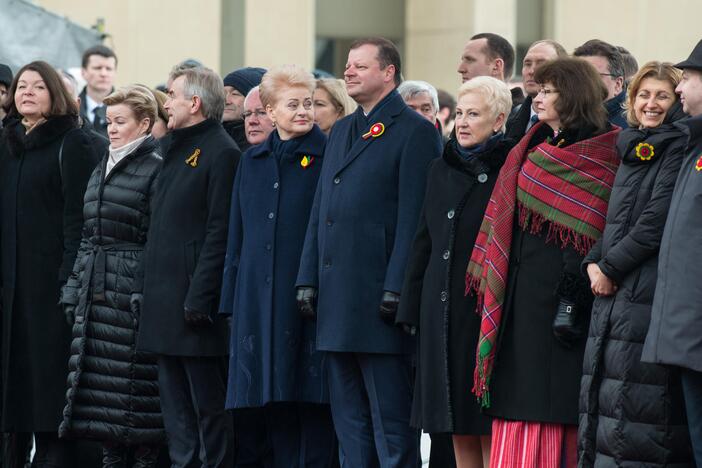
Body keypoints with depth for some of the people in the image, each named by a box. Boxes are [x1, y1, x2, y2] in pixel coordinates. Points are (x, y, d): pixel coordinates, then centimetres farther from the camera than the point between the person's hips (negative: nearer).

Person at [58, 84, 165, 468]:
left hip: (132, 291, -7)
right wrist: (73, 289, 15)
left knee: (135, 384, -6)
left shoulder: (155, 170, -7)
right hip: (95, 289, 7)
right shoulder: (100, 171, 17)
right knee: (97, 379, 6)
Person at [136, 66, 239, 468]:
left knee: (209, 408, -5)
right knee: (178, 411, 10)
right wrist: (151, 292, 17)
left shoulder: (221, 153, -11)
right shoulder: (179, 151, 19)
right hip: (167, 307, 10)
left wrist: (199, 299, -21)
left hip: (195, 307, -10)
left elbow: (220, 234, -16)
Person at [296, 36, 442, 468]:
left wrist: (396, 290, -17)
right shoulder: (342, 131, 19)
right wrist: (308, 278, 12)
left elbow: (412, 217, -12)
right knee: (349, 418, 10)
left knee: (391, 421, -5)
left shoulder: (415, 132, -6)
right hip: (337, 300, 8)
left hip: (378, 298, -8)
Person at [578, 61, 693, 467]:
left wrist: (610, 268, -10)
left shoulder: (678, 149, -8)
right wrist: (594, 262, 4)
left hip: (652, 294, -9)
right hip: (615, 294, 9)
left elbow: (657, 222, -14)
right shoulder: (633, 149, 19)